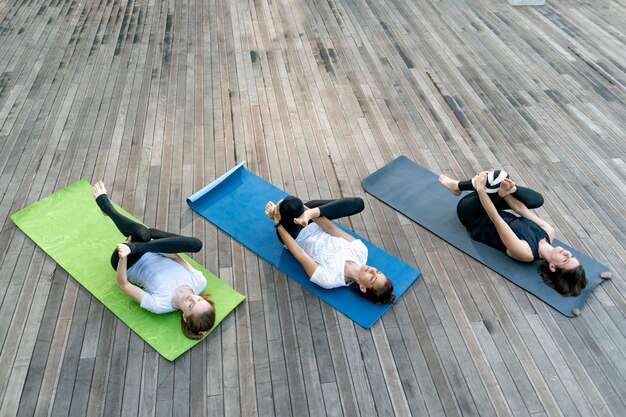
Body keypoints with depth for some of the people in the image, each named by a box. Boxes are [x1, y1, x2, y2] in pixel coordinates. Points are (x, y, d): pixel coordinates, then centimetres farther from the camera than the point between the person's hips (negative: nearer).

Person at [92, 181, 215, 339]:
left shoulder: (160, 305, -36)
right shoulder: (199, 282, -26)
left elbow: (122, 284, -30)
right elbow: (176, 258, -9)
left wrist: (124, 257, -45)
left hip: (133, 265, -4)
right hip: (152, 256, 4)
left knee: (142, 233, -36)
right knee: (195, 244, -22)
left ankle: (105, 205, -8)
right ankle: (135, 247, -13)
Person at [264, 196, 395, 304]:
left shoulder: (330, 280, -30)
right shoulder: (361, 252, -18)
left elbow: (299, 255, -27)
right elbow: (332, 229, -16)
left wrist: (278, 224, -24)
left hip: (296, 236, -6)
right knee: (358, 203, -10)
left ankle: (278, 218, -5)